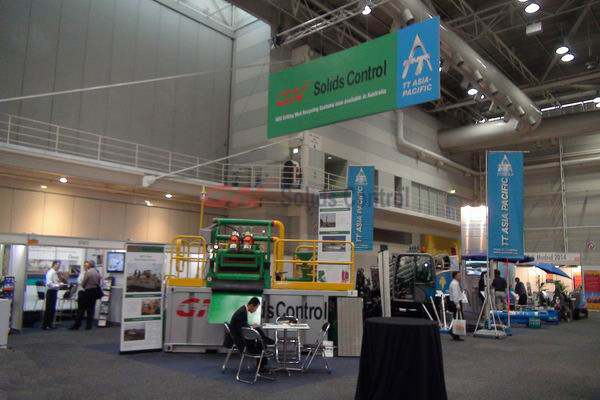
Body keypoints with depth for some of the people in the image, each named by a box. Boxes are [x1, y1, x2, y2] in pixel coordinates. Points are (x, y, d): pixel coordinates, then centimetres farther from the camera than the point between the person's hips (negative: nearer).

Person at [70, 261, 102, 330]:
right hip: (95, 292, 6)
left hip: (88, 292, -6)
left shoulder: (88, 272, -12)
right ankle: (89, 326, 10)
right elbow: (99, 283, 8)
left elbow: (83, 284, -5)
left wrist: (85, 288, 14)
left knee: (81, 309, 2)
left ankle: (76, 325, 6)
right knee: (91, 309, 9)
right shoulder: (98, 272, 6)